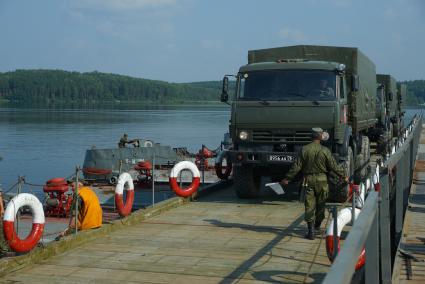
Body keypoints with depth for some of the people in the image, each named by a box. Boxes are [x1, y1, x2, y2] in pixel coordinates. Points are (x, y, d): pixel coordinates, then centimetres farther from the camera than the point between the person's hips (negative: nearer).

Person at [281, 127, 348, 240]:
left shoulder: (304, 150, -6)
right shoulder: (325, 151, -8)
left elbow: (296, 166, -5)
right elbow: (334, 166, -4)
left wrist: (287, 178, 3)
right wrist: (344, 176, 10)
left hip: (308, 180, 0)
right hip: (322, 180, 0)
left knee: (309, 206, 1)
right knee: (320, 204, 18)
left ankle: (311, 231, -4)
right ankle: (317, 226, 35)